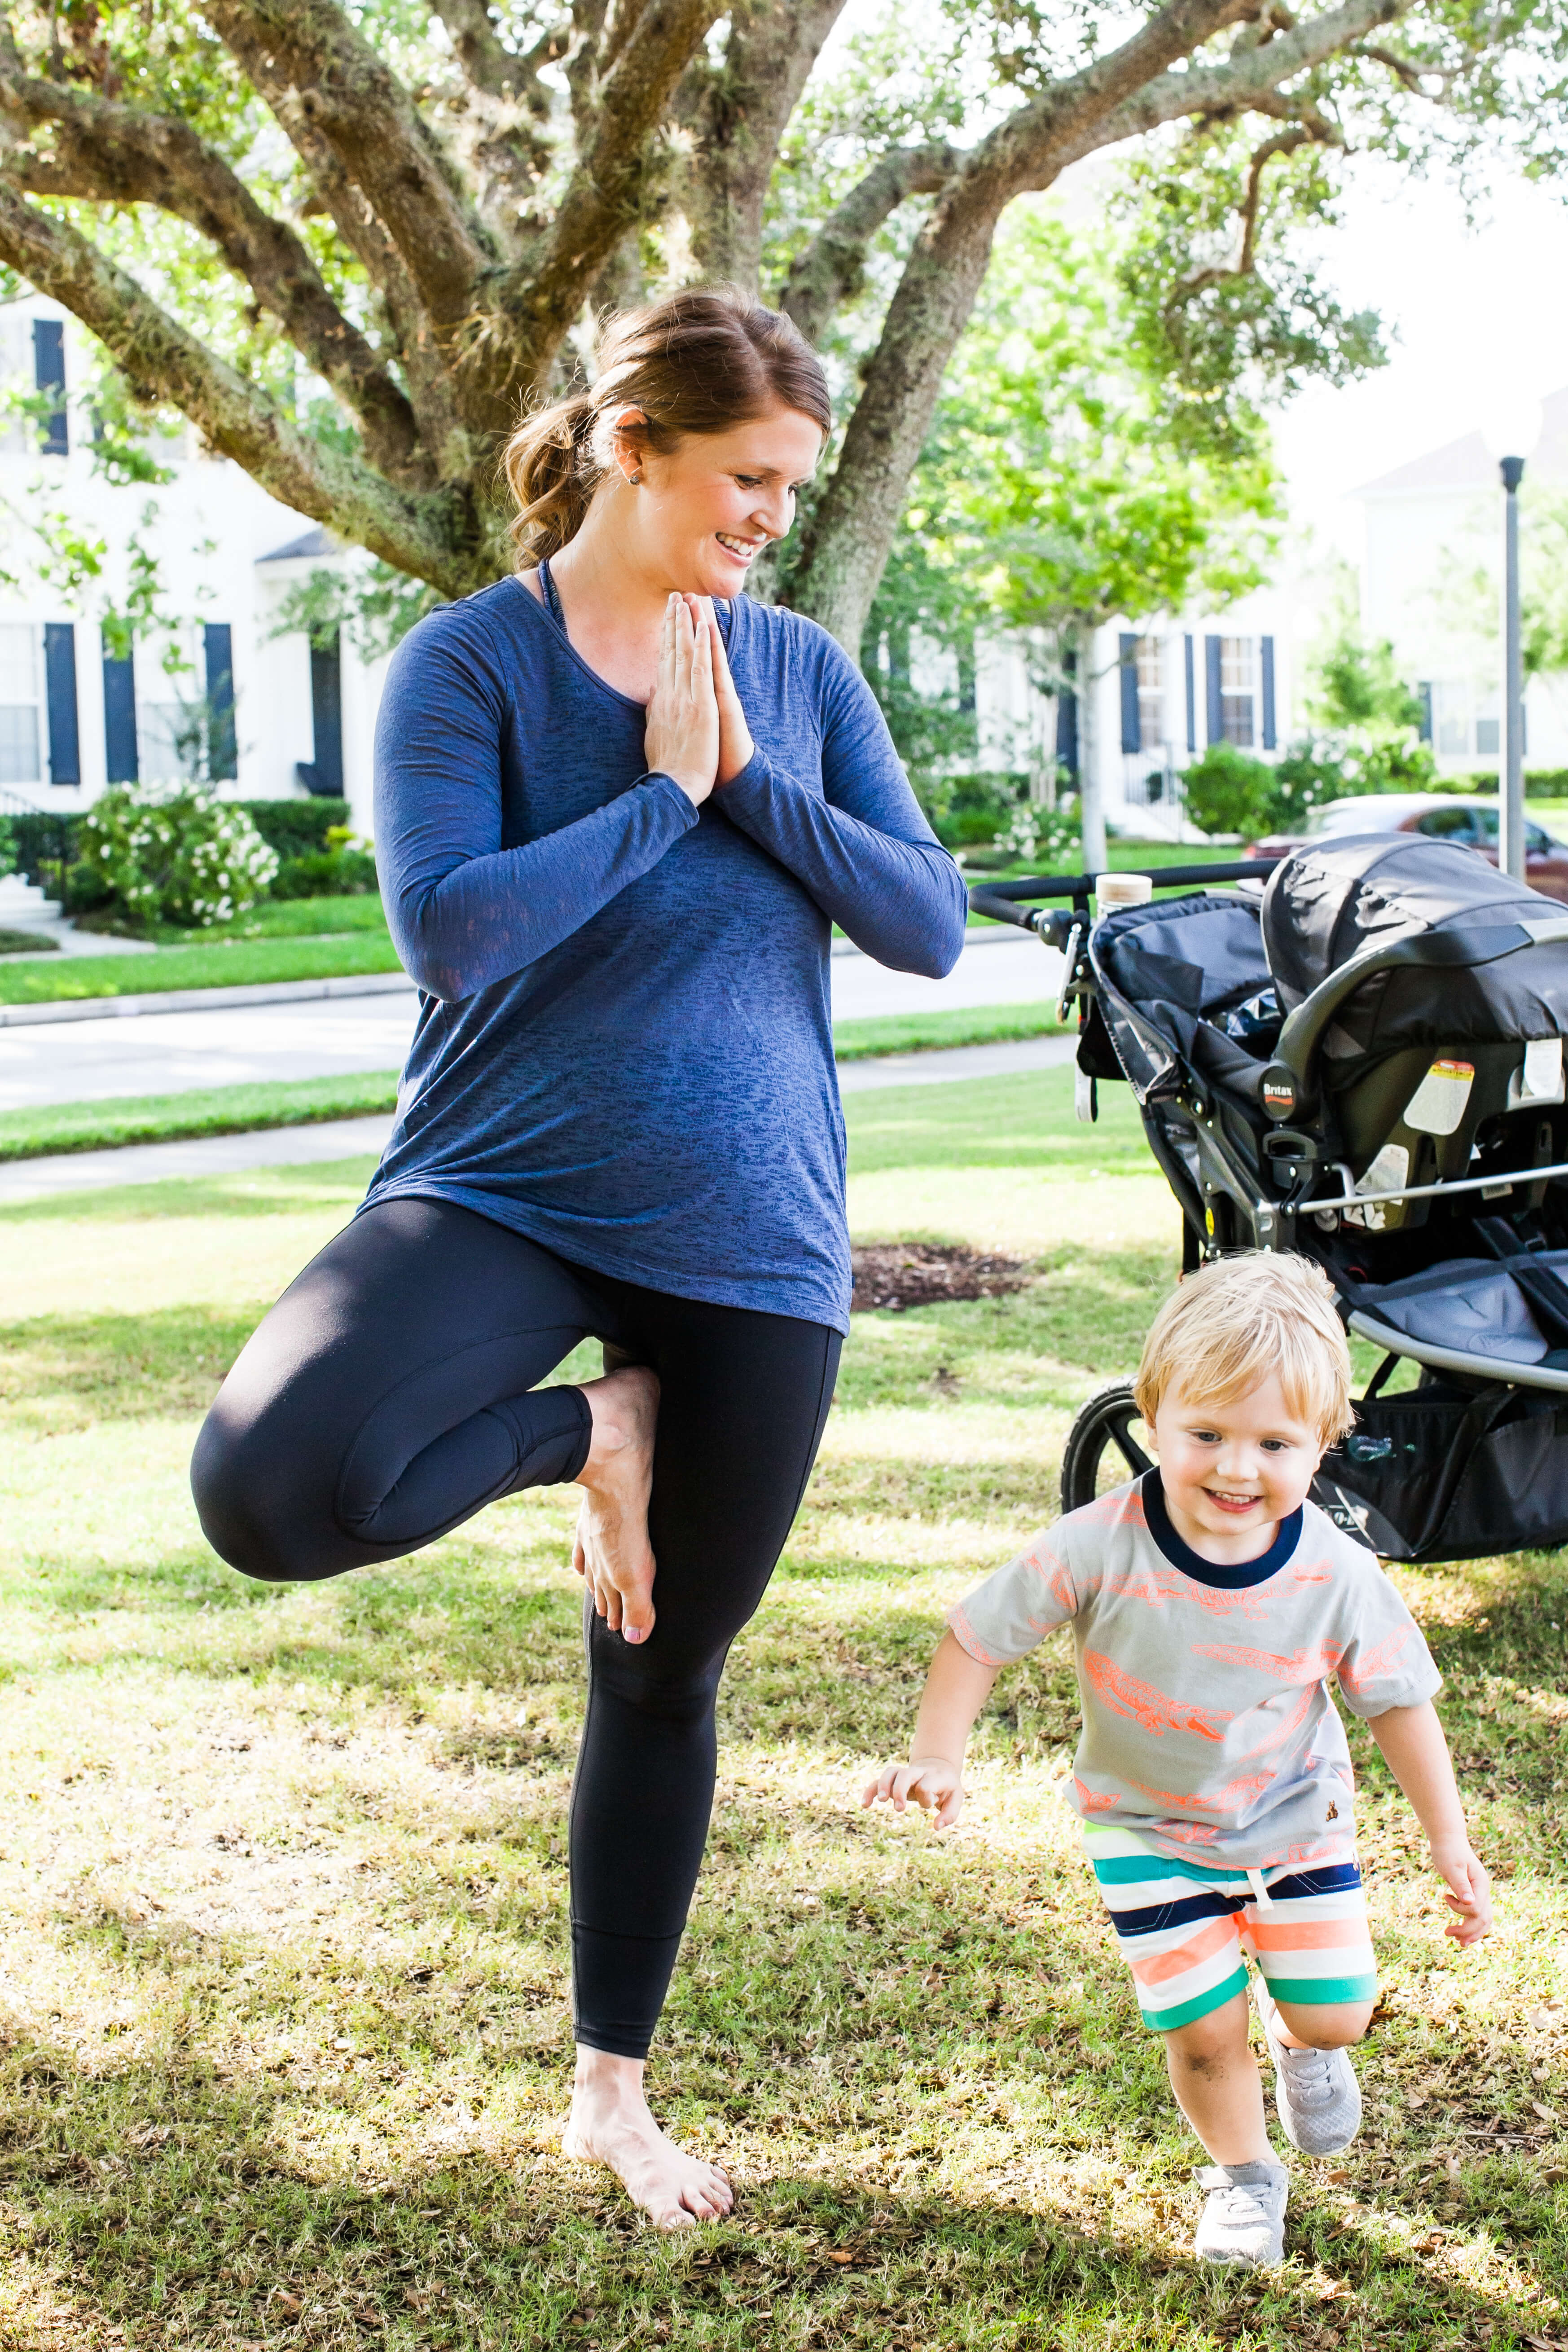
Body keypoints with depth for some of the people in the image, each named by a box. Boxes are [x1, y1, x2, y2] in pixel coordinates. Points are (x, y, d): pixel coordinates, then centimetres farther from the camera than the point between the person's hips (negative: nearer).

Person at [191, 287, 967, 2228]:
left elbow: (930, 925, -1)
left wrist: (745, 779, -12)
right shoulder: (468, 662, -6)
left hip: (746, 1227, 3)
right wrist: (660, 791, -13)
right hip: (500, 1191, -3)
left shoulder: (801, 670, 7)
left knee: (665, 1674, 11)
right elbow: (450, 927, -19)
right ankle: (586, 1434, 1)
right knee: (275, 1485, -31)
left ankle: (612, 2090, 31)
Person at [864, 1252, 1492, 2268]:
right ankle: (1243, 2175, 30)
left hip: (1296, 1818, 2)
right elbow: (980, 1637, -16)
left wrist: (1451, 1845, -3)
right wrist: (938, 1757, -25)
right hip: (1150, 1828, -1)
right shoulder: (1100, 1551, -29)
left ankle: (1299, 2041, 43)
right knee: (1204, 2032, -2)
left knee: (1336, 2013, 4)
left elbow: (1399, 1703, -8)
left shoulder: (1338, 1577, -23)